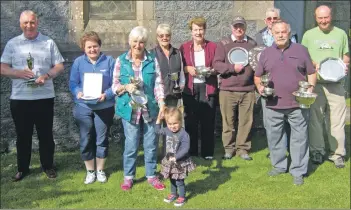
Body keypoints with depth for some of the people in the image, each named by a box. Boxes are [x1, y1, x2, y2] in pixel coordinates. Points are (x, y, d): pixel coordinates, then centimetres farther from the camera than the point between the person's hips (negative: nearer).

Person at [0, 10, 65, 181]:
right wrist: (19, 73, -17)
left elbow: (60, 66, 3)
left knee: (45, 134, 8)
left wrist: (47, 75, -16)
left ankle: (48, 166, 22)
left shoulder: (49, 43, 3)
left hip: (44, 97, 0)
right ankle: (22, 168, 22)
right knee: (23, 135, 10)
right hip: (19, 98, 1)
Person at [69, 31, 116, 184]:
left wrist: (106, 94, -22)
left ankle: (100, 170, 26)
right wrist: (78, 92, -22)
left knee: (102, 140, 9)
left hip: (104, 107, -1)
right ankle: (90, 171, 23)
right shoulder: (78, 62, 1)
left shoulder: (109, 61, -2)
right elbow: (73, 83, -1)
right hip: (83, 108, 1)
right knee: (86, 141, 6)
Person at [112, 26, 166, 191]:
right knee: (131, 144, 3)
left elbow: (158, 84, 0)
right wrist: (126, 87, -18)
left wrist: (161, 103, -11)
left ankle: (151, 175, 25)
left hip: (149, 108, 2)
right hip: (130, 109, -1)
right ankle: (128, 176, 21)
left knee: (151, 144, 9)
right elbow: (115, 85, 2)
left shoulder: (152, 60, 1)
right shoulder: (121, 61, -1)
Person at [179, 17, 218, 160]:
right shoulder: (184, 47, 6)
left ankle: (207, 152, 12)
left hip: (208, 88, 0)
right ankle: (191, 152, 13)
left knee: (208, 121, 1)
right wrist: (187, 68, -12)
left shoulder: (212, 46, 6)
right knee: (190, 121, 1)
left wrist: (211, 70, -13)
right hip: (190, 89, 0)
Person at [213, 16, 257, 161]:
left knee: (245, 121, 3)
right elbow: (216, 64, -4)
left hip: (248, 90, 2)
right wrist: (233, 67, -14)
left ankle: (242, 148, 15)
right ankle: (229, 148, 16)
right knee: (228, 121, 3)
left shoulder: (252, 43, 13)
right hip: (228, 90, -2)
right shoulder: (223, 44, 5)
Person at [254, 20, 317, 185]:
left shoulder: (301, 50, 3)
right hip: (273, 104, 2)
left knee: (299, 138, 3)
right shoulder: (266, 53, 7)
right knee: (274, 137, 11)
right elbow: (257, 76, 14)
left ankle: (298, 171, 13)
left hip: (298, 104, -2)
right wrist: (260, 87, -6)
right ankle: (279, 165, 28)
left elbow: (311, 73, 7)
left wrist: (311, 87, -10)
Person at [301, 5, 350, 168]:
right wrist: (314, 64, -9)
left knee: (337, 119, 0)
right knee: (315, 119, 4)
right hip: (315, 83, 0)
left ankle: (337, 153, 8)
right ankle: (317, 151, 16)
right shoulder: (309, 35, 7)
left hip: (335, 83, 0)